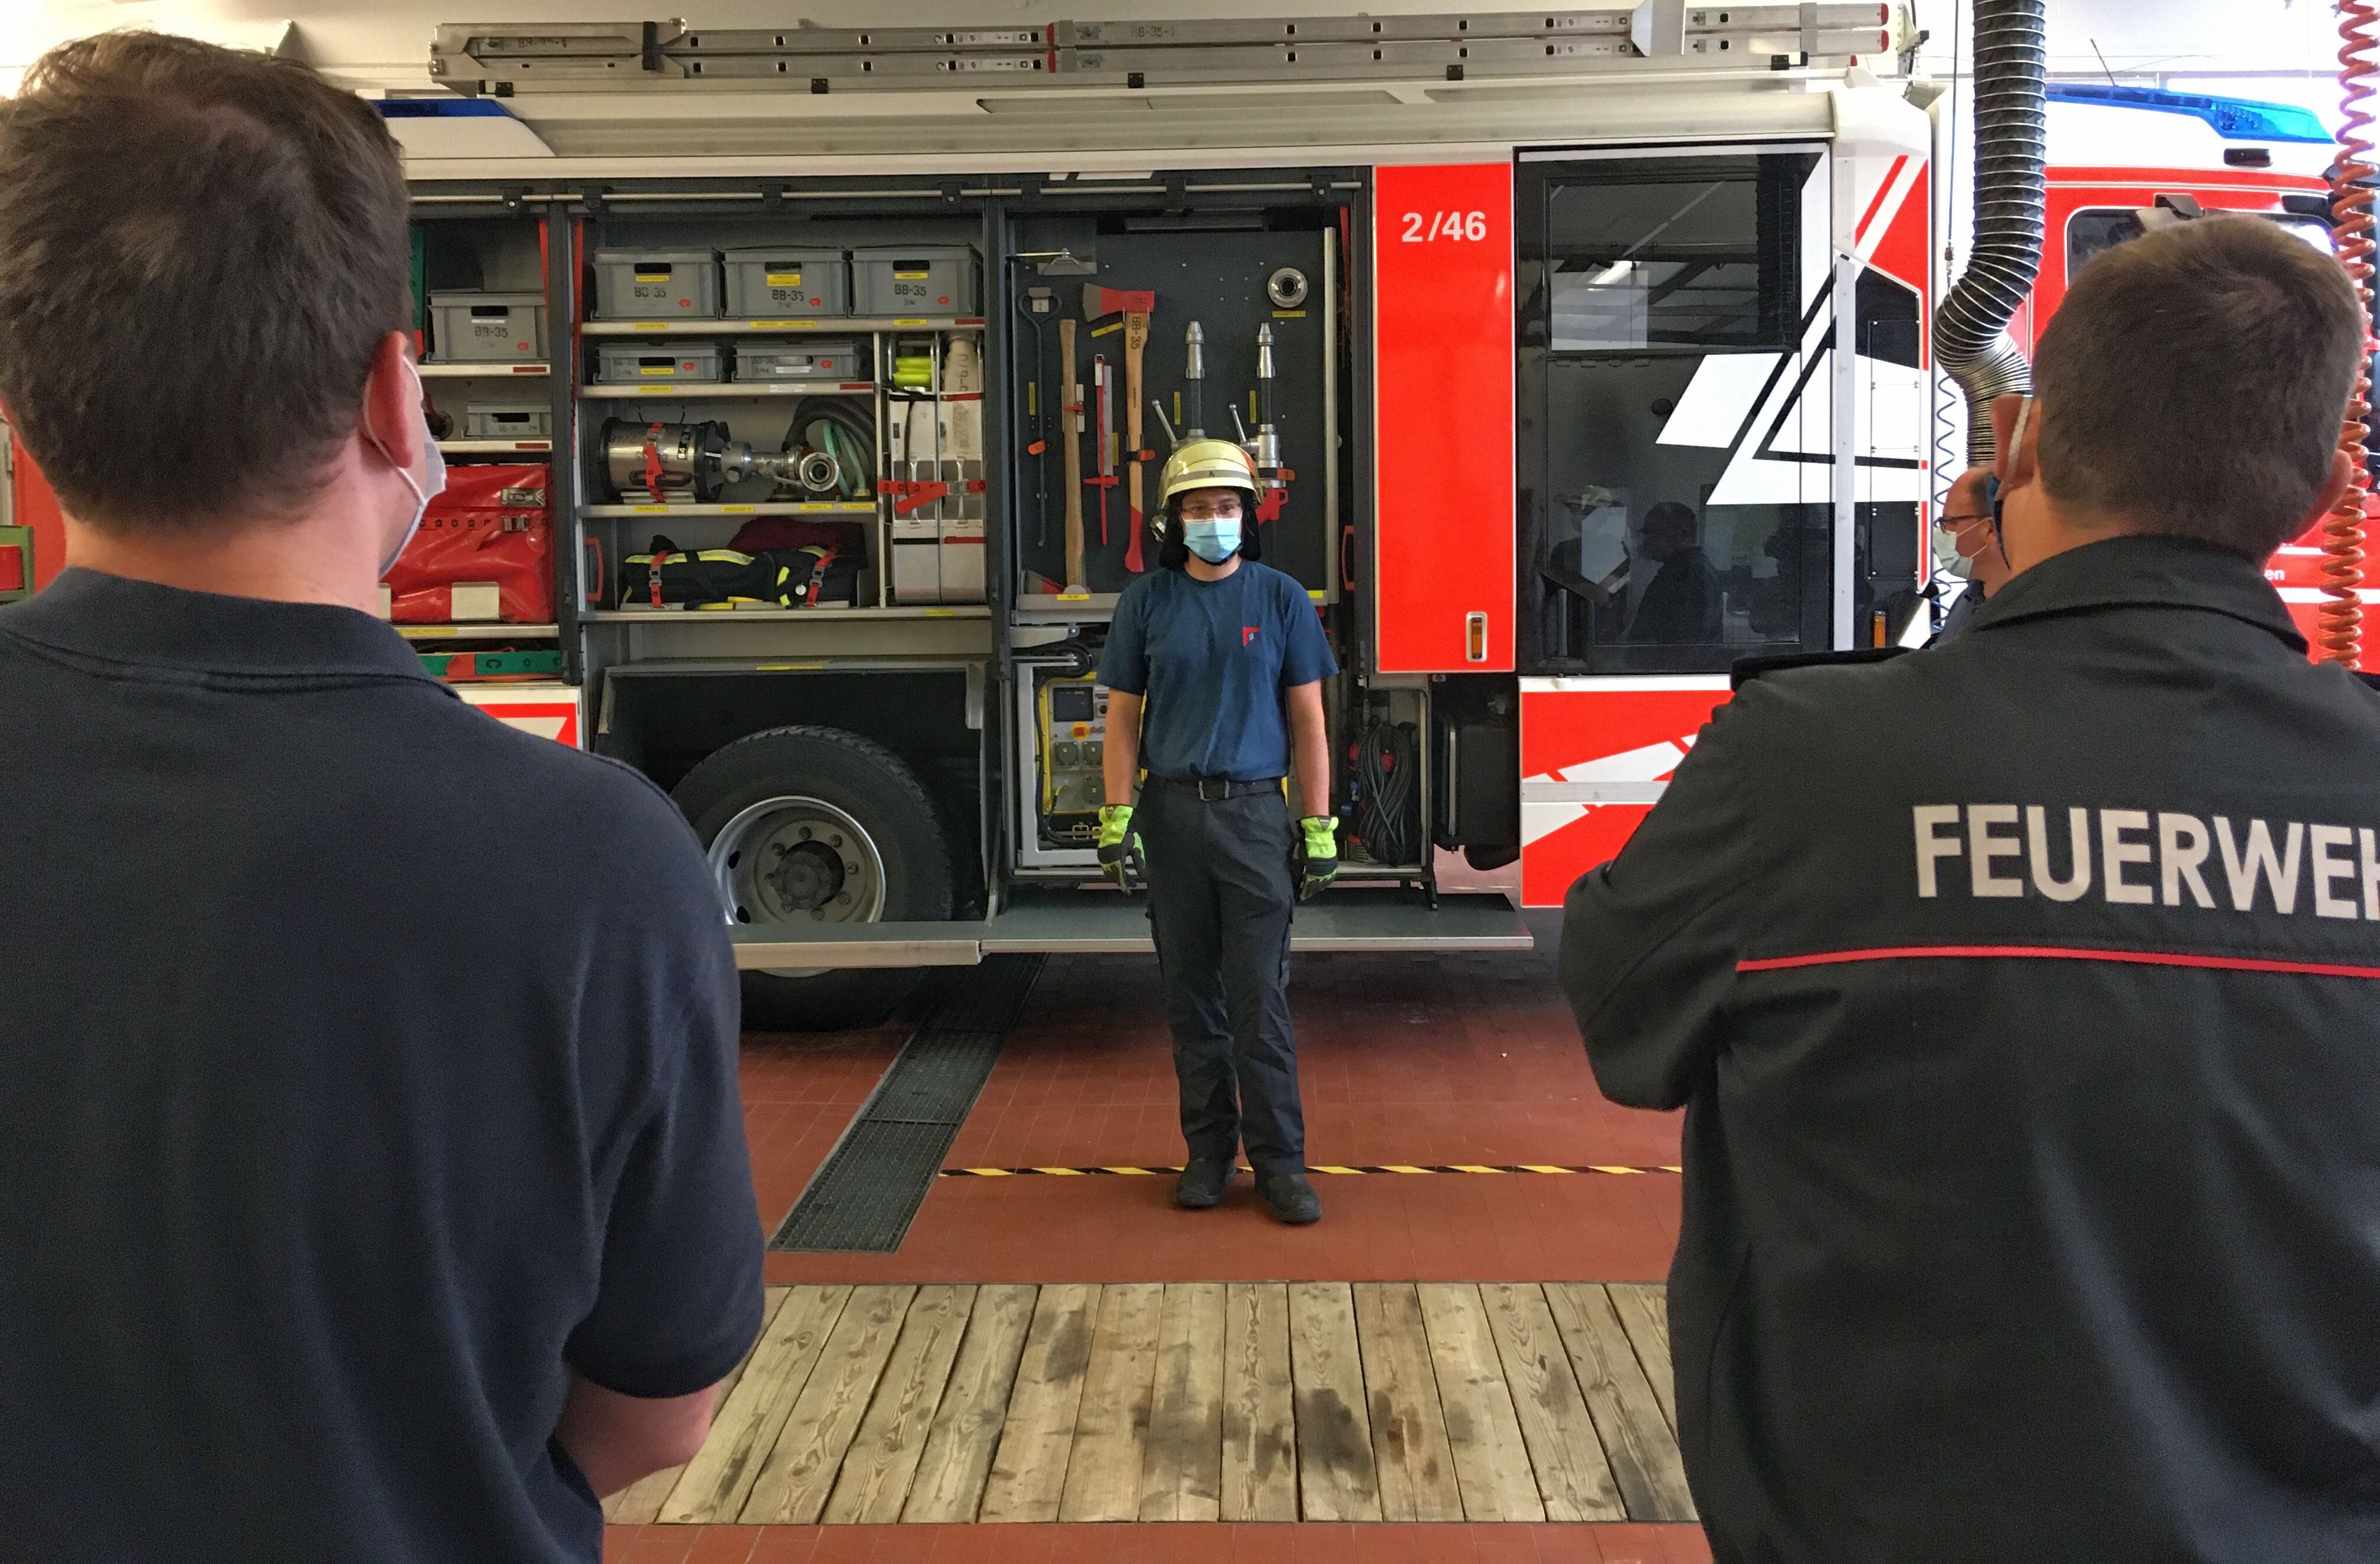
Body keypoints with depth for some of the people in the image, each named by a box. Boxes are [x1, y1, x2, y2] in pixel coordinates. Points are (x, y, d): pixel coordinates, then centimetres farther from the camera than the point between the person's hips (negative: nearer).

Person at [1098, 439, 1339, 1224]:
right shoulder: (1145, 602, 5)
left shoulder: (1280, 598, 3)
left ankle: (1279, 1160, 4)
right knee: (1192, 992, 8)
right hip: (1172, 814, 2)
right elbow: (1123, 718, 5)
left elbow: (1307, 720, 4)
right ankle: (1209, 1150, 19)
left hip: (1256, 815, -1)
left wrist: (1320, 828, -1)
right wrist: (1117, 821, -3)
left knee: (1261, 997, -3)